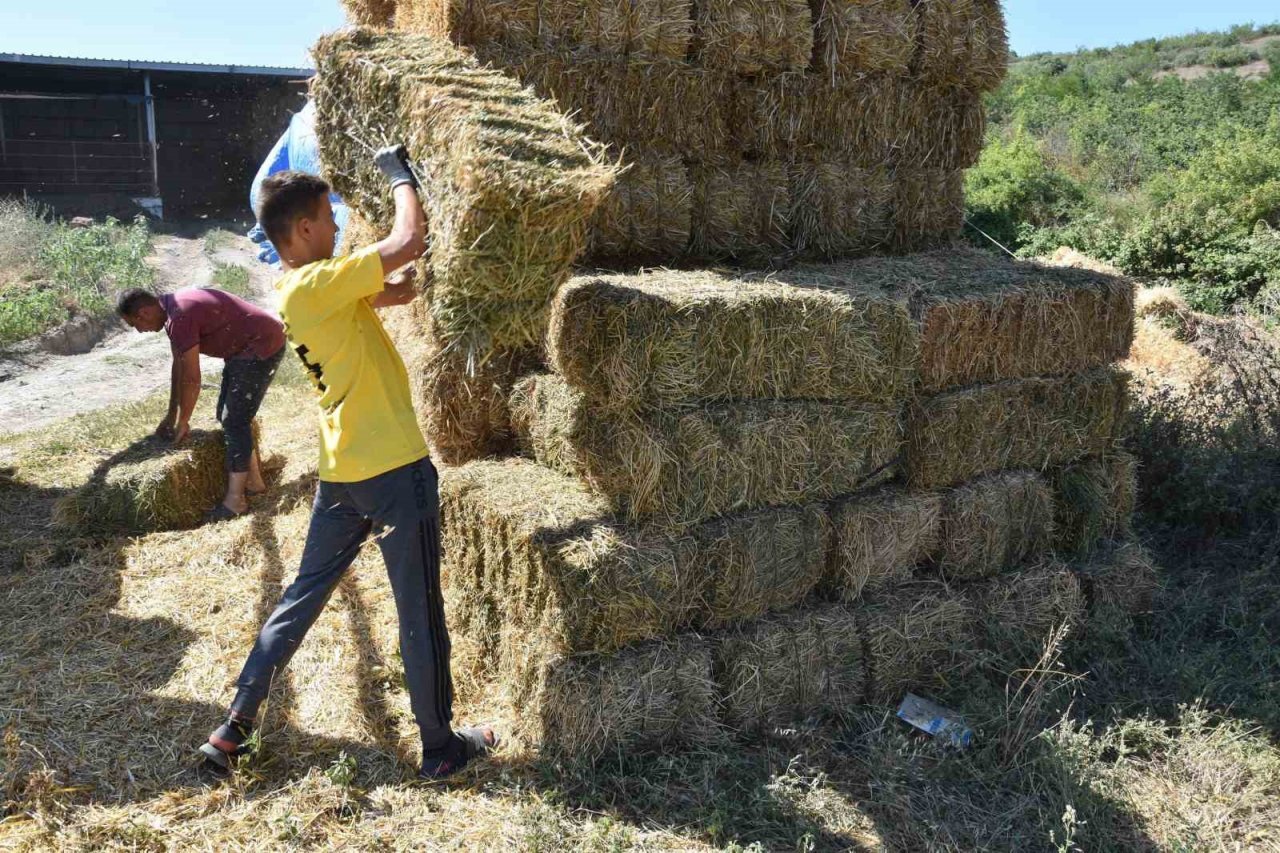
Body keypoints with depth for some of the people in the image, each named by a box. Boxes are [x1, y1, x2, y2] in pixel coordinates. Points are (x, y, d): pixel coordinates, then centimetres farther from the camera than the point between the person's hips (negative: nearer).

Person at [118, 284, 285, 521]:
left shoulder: (180, 317, -24)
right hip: (244, 349, 10)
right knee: (228, 416, 14)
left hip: (262, 346, -10)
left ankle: (235, 501, -4)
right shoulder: (171, 309, 7)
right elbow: (179, 365, 15)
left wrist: (182, 422, -5)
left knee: (234, 421, -9)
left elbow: (191, 379, -19)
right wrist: (170, 416, 20)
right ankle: (253, 481, 23)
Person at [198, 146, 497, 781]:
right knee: (420, 613, 5)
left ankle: (234, 728, 26)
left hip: (340, 472, 9)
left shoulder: (297, 290, 9)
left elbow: (393, 292, 16)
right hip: (395, 468, -9)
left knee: (303, 596, 19)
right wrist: (399, 174, -7)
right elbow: (409, 241, -23)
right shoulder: (317, 286, -19)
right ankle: (441, 746, 20)